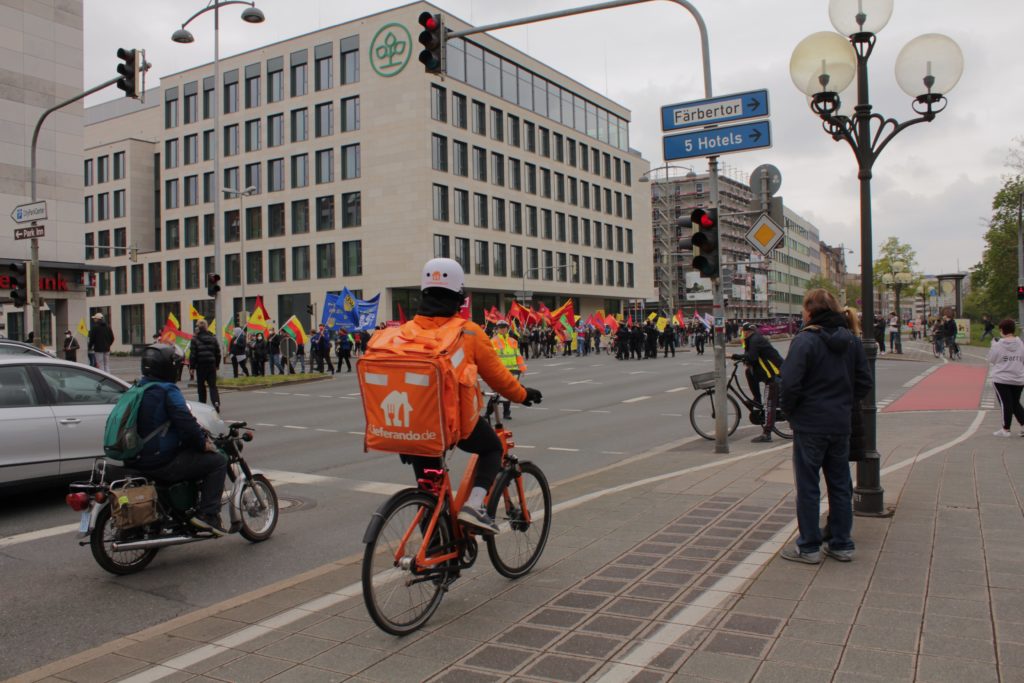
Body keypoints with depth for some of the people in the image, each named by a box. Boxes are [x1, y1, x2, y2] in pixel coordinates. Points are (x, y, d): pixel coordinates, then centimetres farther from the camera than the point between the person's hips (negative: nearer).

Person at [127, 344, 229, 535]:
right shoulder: (168, 390, -15)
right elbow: (185, 422, -22)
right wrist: (203, 443, -6)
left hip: (136, 460, 10)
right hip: (161, 462, -9)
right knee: (218, 460, -3)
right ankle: (208, 514, -10)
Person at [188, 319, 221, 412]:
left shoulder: (195, 339, -8)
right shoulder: (213, 338, 4)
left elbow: (193, 354, -9)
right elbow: (218, 353, 7)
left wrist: (192, 366, -2)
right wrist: (217, 364, 15)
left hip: (200, 365, -3)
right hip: (211, 364, 3)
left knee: (201, 386, 10)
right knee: (213, 385, 2)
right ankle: (216, 402, -17)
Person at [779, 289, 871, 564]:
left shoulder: (804, 340, -15)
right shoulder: (852, 340, 5)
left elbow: (791, 383, -20)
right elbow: (864, 382, 8)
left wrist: (789, 410, -3)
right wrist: (845, 404, 14)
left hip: (809, 425, -6)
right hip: (841, 425, 6)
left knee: (808, 487, 4)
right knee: (840, 485, 15)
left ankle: (809, 547, 11)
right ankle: (842, 544, 23)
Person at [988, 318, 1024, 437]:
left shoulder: (998, 345, -12)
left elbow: (991, 360, -2)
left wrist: (993, 345, 8)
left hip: (1001, 379, -4)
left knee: (1005, 404, 2)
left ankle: (1006, 429, 8)